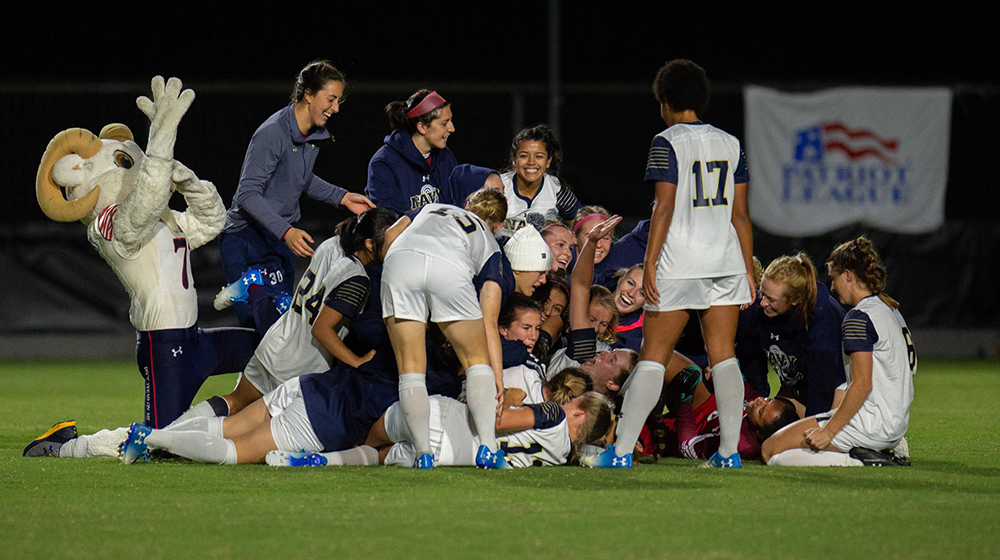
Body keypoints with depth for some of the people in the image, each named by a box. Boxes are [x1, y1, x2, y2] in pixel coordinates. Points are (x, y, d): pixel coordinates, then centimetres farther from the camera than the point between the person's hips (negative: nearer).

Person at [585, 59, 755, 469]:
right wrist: (748, 270, 14)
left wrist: (650, 264, -12)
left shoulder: (667, 143, -5)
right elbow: (740, 213, 10)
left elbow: (664, 207, -13)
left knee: (653, 356, -3)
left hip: (678, 265, -5)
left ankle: (622, 451, -4)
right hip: (726, 261, 5)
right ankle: (729, 450, 0)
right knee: (723, 355, 5)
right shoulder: (730, 144, 10)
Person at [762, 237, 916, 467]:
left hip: (871, 420, -10)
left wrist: (828, 431, -18)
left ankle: (856, 464, -20)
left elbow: (862, 385, -21)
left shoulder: (859, 318, -14)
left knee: (771, 451, -9)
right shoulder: (891, 310, 16)